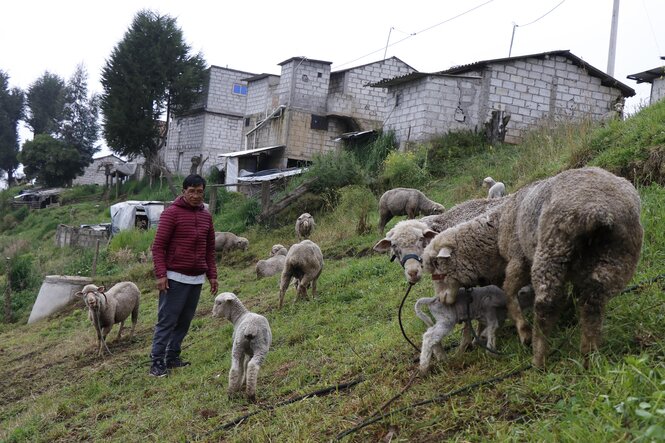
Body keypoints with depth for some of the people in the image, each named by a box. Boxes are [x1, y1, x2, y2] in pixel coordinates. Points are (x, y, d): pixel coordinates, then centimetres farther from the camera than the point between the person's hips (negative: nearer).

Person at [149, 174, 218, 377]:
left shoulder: (206, 216, 12)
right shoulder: (171, 213, -6)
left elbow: (210, 248, 19)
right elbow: (158, 246, -8)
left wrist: (212, 275, 14)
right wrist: (160, 274, -15)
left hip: (197, 279, 6)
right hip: (175, 277, -6)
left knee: (185, 321, 9)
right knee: (167, 321, -4)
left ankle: (172, 357, 18)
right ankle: (157, 362, 0)